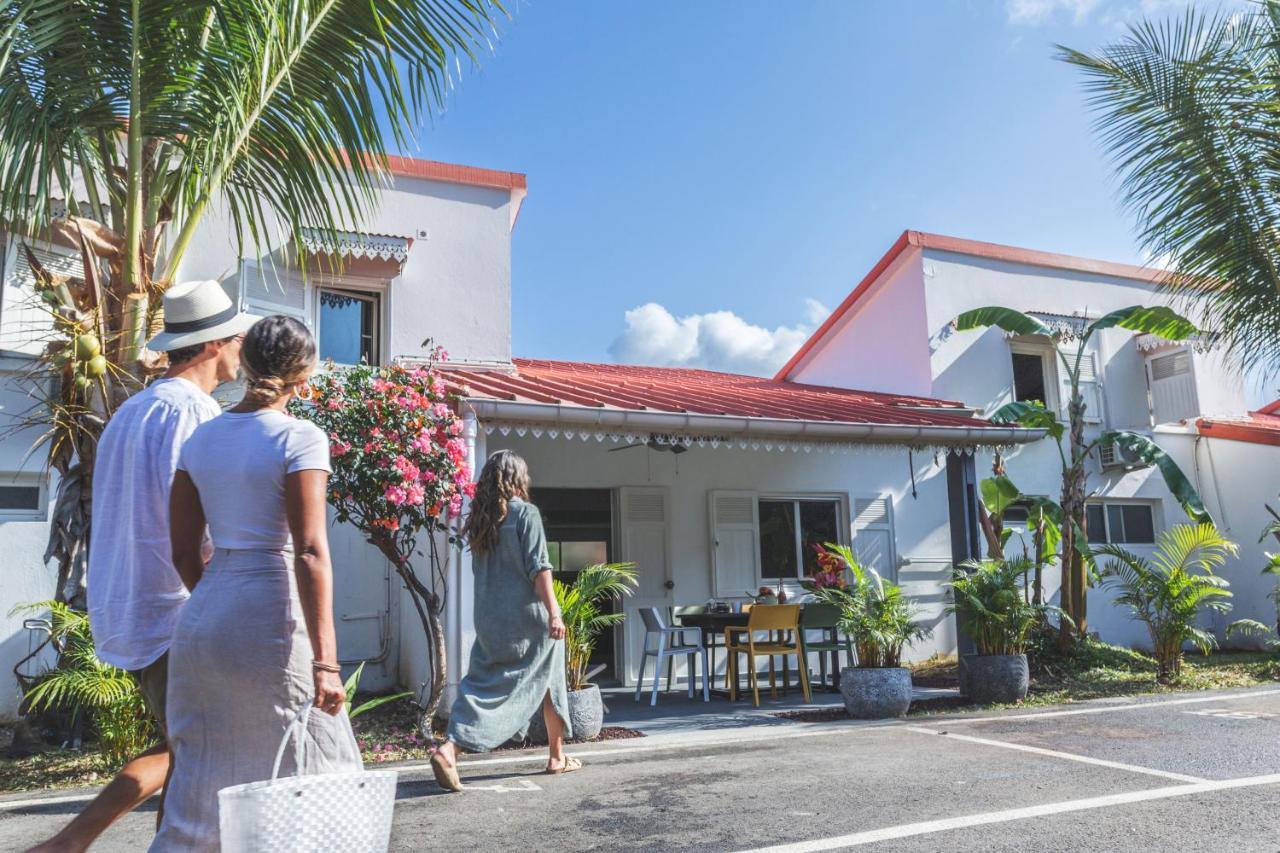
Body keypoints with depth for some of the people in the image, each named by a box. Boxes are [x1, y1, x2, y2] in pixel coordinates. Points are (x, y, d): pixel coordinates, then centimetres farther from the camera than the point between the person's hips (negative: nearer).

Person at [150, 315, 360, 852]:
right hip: (268, 623, -6)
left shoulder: (201, 438, 8)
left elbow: (183, 551, 11)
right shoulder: (300, 438, -11)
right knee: (309, 782, 9)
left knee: (201, 788, 17)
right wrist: (324, 663, -18)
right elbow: (310, 553, -18)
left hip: (202, 621, 7)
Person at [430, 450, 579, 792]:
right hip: (526, 616, -5)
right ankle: (557, 756, 21)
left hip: (488, 619, 5)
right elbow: (538, 568, -15)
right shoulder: (525, 513, -8)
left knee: (483, 683, 5)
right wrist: (554, 612, -17)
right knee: (546, 681, 11)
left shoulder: (480, 519, 10)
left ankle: (449, 748, -14)